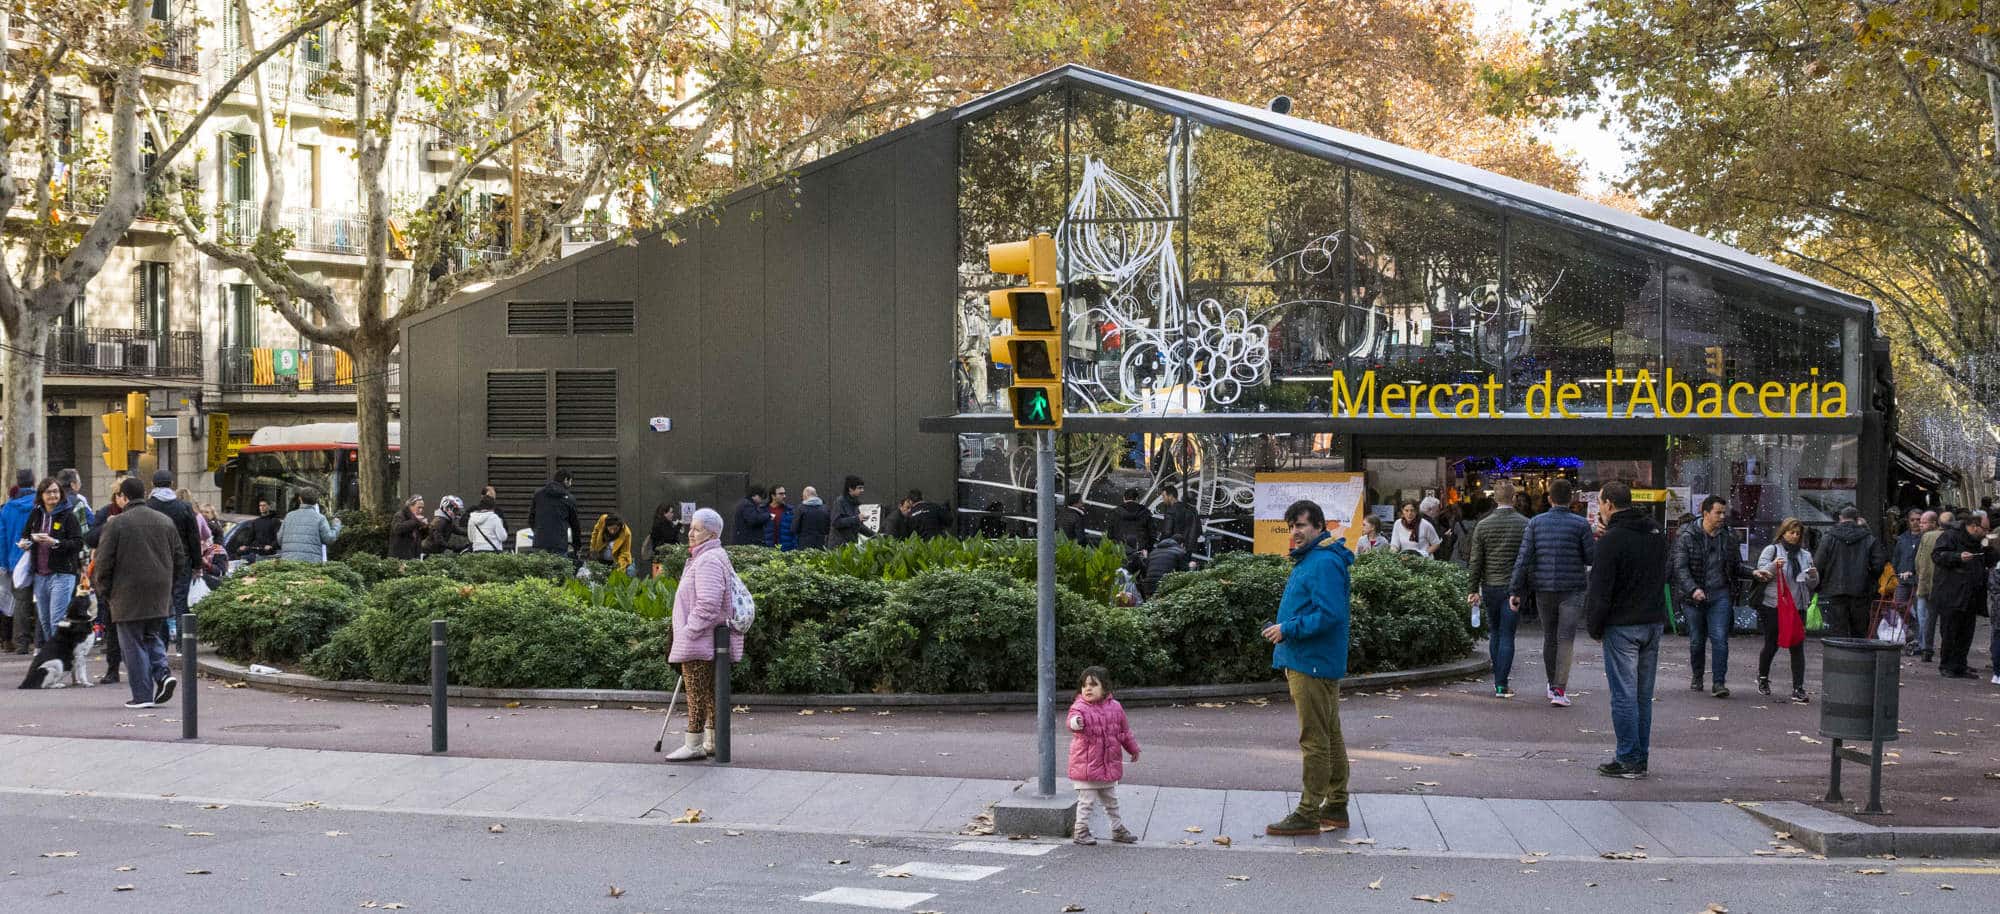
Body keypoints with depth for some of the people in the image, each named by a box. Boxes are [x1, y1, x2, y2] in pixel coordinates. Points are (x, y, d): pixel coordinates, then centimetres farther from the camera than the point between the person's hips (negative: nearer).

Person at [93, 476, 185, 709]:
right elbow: (180, 558, 11)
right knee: (152, 636, 20)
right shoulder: (166, 522, 7)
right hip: (159, 596, 5)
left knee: (134, 644, 2)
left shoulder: (116, 524, -9)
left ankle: (143, 695, 0)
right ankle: (163, 673, -2)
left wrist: (104, 592, 6)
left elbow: (103, 563, -7)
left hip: (129, 596, -5)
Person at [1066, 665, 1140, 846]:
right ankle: (1081, 831, 12)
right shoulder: (1080, 707, -13)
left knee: (1111, 801, 19)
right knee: (1086, 801, -1)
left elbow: (1124, 731, 18)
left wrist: (1133, 749, 26)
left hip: (1109, 766, 5)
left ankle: (1118, 829, 32)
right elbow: (1073, 721, -36)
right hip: (1086, 767, -5)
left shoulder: (1115, 707, 4)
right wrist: (1075, 723, -60)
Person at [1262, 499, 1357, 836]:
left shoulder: (1324, 563, -17)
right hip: (1308, 663, 11)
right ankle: (1336, 807, 23)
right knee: (1330, 736, 15)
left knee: (1314, 739, -7)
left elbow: (1329, 615, -25)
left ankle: (1308, 814, -5)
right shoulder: (1308, 560, 17)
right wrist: (1286, 632, 19)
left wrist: (1287, 630, -19)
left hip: (1313, 666, -11)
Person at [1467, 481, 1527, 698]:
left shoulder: (1483, 525, -1)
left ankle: (1498, 679, 20)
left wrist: (1474, 589, 5)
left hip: (1490, 587, 2)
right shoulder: (1525, 524, -5)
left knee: (1495, 633, 17)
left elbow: (1475, 560, -1)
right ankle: (1502, 685, -6)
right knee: (1507, 635, -1)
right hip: (1514, 587, -2)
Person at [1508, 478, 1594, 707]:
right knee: (1566, 639, -4)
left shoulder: (1535, 523, 0)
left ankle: (1553, 685, 29)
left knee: (1549, 638, 16)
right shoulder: (1580, 524, -6)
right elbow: (1592, 558, -4)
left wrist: (1515, 591, -3)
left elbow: (1524, 558, -5)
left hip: (1543, 589, 3)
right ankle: (1559, 690, -14)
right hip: (1572, 590, -3)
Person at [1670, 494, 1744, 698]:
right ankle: (1696, 679, 28)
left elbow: (1734, 567, 16)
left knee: (1720, 639, -10)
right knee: (1696, 641, 9)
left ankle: (1719, 683, -9)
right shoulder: (1687, 536, -6)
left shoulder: (1728, 537, 5)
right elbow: (1680, 567, -12)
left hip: (1719, 595, 1)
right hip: (1694, 596, -1)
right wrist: (1693, 589, -24)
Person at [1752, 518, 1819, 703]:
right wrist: (1774, 566, -26)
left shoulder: (1805, 555, 15)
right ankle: (1763, 678, 29)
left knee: (1798, 647, -5)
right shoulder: (1771, 550, 3)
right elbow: (1761, 573, -7)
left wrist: (1813, 576, -7)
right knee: (1771, 645, 5)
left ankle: (1798, 688, -7)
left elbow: (1812, 585, 16)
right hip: (1773, 606, -3)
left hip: (1797, 607, 3)